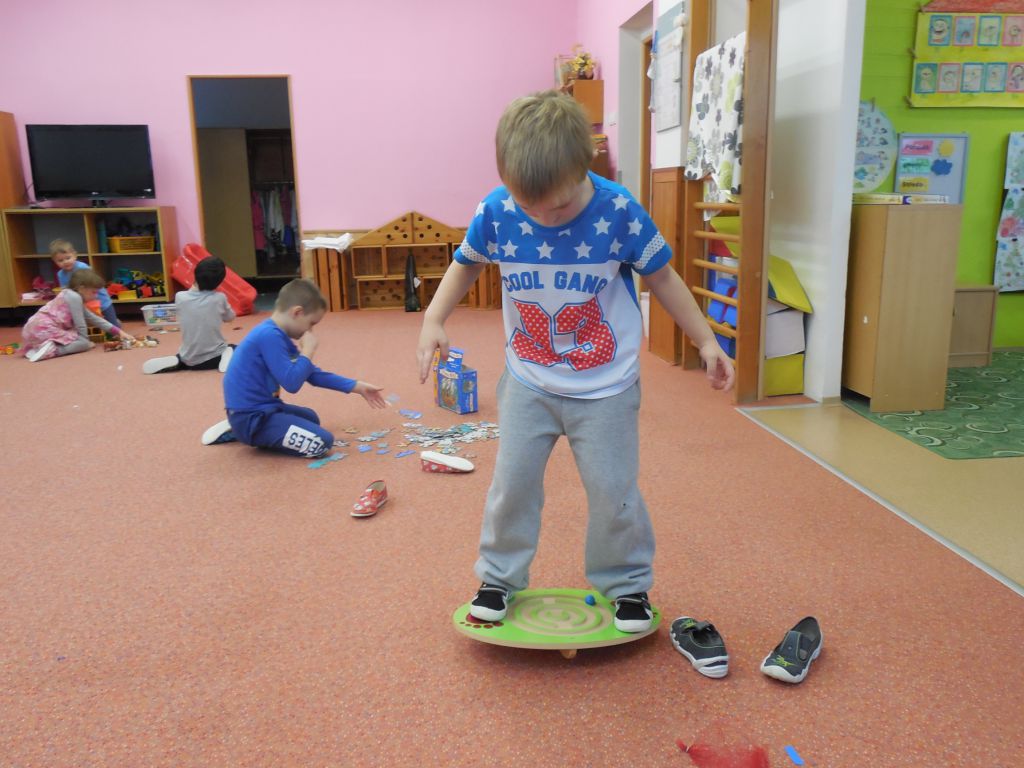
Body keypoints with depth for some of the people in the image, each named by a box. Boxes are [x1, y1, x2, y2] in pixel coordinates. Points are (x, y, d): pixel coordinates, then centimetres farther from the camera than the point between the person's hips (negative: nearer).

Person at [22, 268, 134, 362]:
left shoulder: (71, 296, 22)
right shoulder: (74, 297, -10)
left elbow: (95, 319, 22)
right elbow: (80, 324, -10)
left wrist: (119, 332, 19)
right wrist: (86, 341, 5)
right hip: (44, 329, -10)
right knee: (83, 343, -11)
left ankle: (37, 347, 14)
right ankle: (51, 350, -22)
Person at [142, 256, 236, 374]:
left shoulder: (180, 297, -9)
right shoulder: (220, 298, -11)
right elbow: (230, 317, 9)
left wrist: (195, 287, 17)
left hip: (190, 359, 3)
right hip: (214, 357, -3)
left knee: (181, 359, 36)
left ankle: (174, 362, 3)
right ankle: (227, 356, -5)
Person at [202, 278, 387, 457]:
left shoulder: (278, 335, 10)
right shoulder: (270, 336, -22)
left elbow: (312, 374, 15)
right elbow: (292, 383, -26)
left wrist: (356, 386, 14)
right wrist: (308, 349, -14)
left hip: (260, 410, 11)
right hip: (251, 417, -11)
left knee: (310, 418, 35)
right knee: (323, 442, -19)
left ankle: (239, 431, 18)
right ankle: (244, 432, -3)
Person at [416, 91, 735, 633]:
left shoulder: (619, 212, -18)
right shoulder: (495, 213, -14)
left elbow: (661, 276, -3)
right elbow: (467, 264, 7)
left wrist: (706, 340, -4)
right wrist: (434, 319, -6)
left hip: (605, 387, -1)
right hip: (527, 381, 2)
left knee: (613, 492, 5)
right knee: (512, 485, 8)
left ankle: (627, 585, 29)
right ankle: (499, 578, 31)